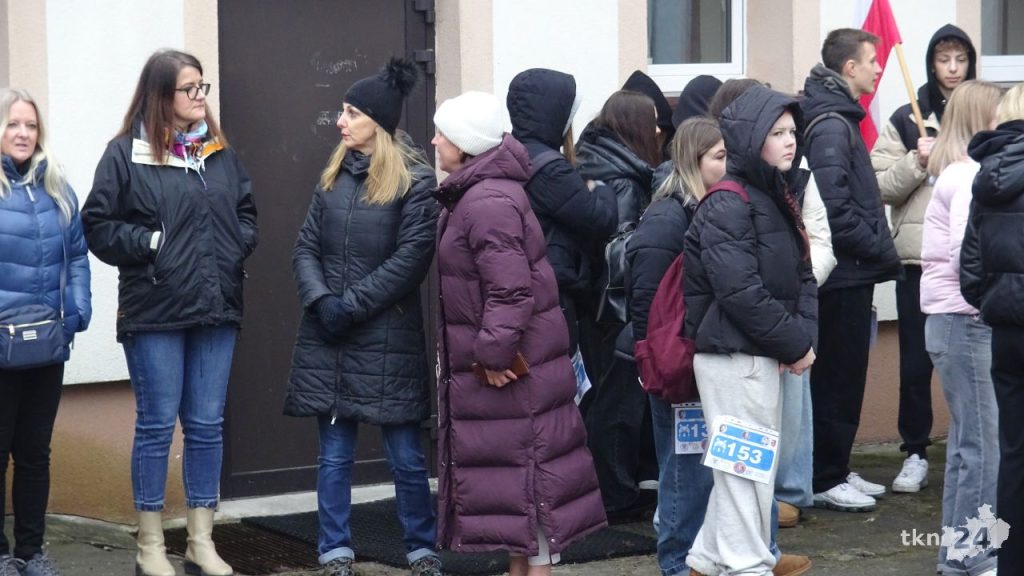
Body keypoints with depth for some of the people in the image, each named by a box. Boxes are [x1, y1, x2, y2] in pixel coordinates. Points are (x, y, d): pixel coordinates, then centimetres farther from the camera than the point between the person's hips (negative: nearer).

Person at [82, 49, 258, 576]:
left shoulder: (220, 152, 11)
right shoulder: (126, 153, -4)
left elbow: (246, 212, 20)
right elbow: (98, 225, -5)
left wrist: (237, 247, 2)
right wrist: (148, 245, -13)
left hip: (216, 312, 5)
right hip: (154, 313, -5)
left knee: (207, 426, 8)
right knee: (156, 425, 2)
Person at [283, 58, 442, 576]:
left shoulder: (415, 180, -6)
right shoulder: (335, 175, 11)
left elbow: (411, 258, -12)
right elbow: (306, 247, 8)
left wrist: (352, 304, -15)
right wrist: (321, 300, -10)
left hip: (388, 338, -5)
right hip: (327, 338, 5)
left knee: (405, 455, 2)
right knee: (334, 453, 8)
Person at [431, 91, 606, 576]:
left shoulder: (487, 202, -22)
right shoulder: (472, 193, 12)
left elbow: (510, 290, -27)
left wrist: (494, 353, -23)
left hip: (507, 361, -11)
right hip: (486, 357, 11)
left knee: (523, 463, -4)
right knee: (509, 462, 16)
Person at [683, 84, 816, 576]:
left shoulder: (779, 196, 12)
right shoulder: (728, 205, -17)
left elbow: (802, 274, 11)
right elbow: (739, 291, -23)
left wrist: (805, 333, -6)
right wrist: (793, 344, -16)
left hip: (763, 353, 9)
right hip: (732, 354, -9)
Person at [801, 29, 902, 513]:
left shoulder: (839, 119, 15)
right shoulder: (830, 126, -17)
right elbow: (834, 209, -24)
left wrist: (879, 249, 9)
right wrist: (881, 250, -16)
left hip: (851, 273, 10)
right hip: (845, 273, -10)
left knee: (845, 376, 15)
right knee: (838, 378, -2)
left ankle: (836, 469, 24)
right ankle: (825, 479, 4)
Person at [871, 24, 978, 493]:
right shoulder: (906, 120, 7)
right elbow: (880, 187, 3)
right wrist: (917, 162, -11)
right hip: (919, 257, 0)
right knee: (915, 362, 4)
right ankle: (915, 455, 15)